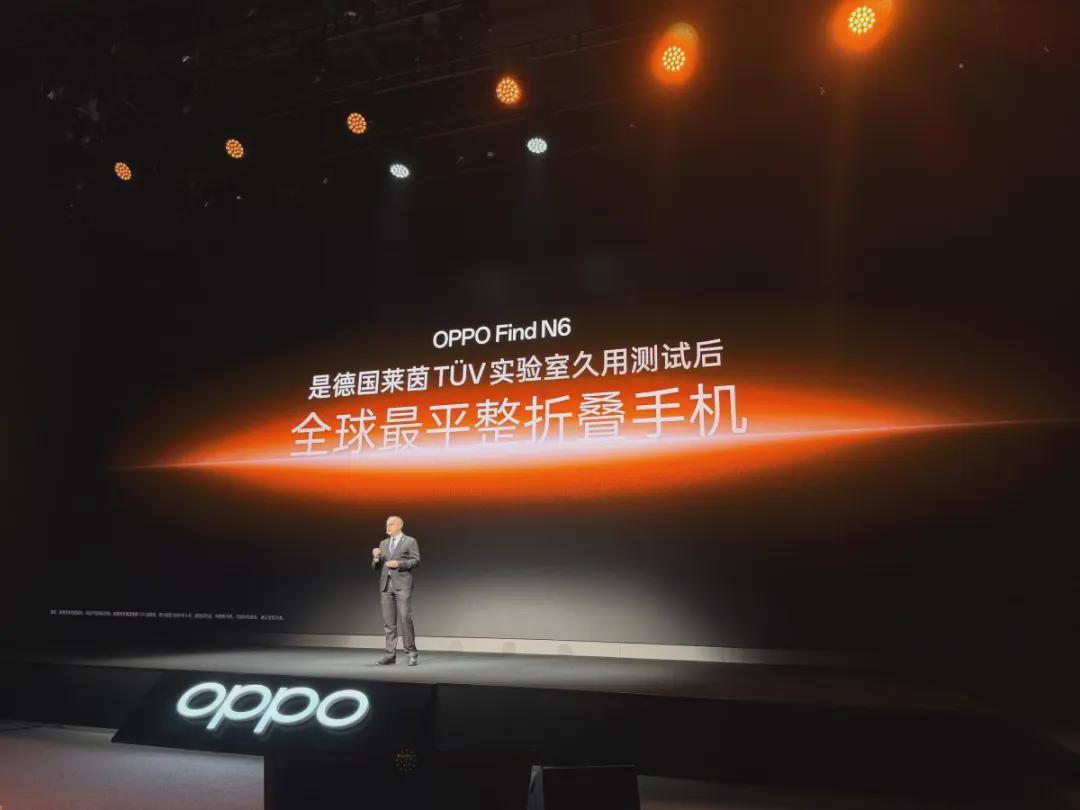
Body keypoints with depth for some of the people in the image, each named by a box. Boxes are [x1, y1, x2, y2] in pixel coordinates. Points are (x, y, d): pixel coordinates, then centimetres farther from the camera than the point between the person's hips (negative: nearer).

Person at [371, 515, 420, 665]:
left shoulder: (410, 541, 5)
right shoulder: (383, 543, 18)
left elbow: (416, 560, -5)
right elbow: (375, 567, 17)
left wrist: (399, 564, -14)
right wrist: (376, 558, -4)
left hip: (402, 584, -5)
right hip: (386, 585, 5)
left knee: (405, 618, -9)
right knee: (388, 621, 4)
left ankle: (412, 653, 0)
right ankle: (390, 654, 10)